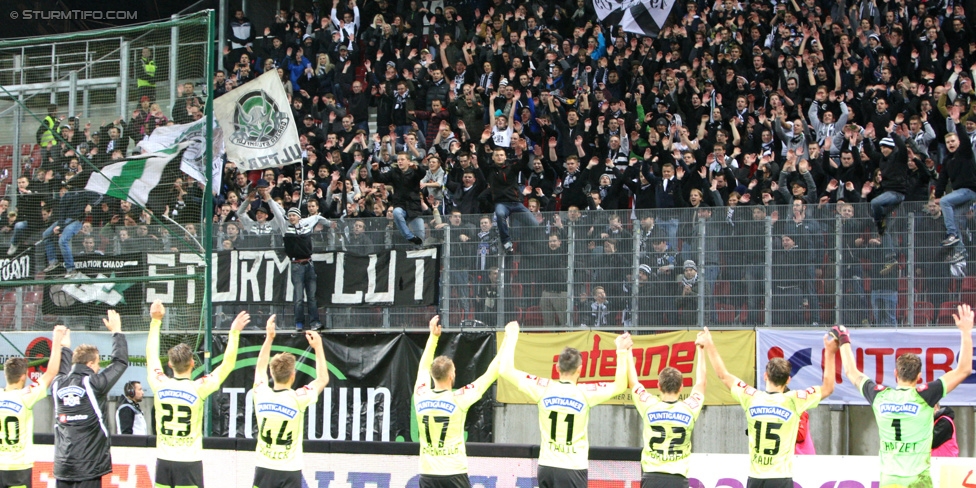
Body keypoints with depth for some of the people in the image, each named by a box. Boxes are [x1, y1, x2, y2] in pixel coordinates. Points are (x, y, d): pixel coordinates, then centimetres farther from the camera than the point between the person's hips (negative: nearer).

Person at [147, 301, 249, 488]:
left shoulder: (159, 385, -3)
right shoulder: (198, 389, -11)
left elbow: (151, 355, 14)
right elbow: (227, 365, -2)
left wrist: (155, 321, 22)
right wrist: (234, 333, 4)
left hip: (164, 461, 4)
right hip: (189, 463, -4)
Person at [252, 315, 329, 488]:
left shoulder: (261, 395, -3)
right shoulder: (298, 398, -12)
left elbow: (261, 368, 19)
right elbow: (323, 379, 8)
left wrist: (269, 337, 22)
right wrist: (318, 347, 12)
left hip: (263, 469, 3)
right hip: (289, 472, -3)